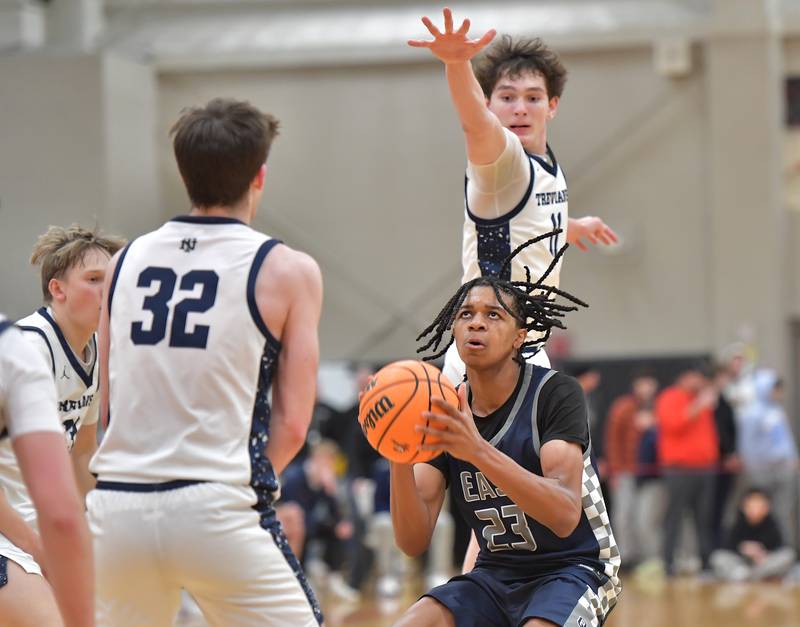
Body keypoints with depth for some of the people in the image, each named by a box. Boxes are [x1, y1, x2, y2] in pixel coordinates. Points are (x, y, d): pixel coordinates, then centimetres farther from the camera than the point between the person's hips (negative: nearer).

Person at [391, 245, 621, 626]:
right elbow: (413, 542, -8)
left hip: (572, 569, -5)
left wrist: (480, 452, -42)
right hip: (495, 576, 5)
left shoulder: (555, 393, -14)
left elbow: (566, 515, -29)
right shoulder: (443, 415, 0)